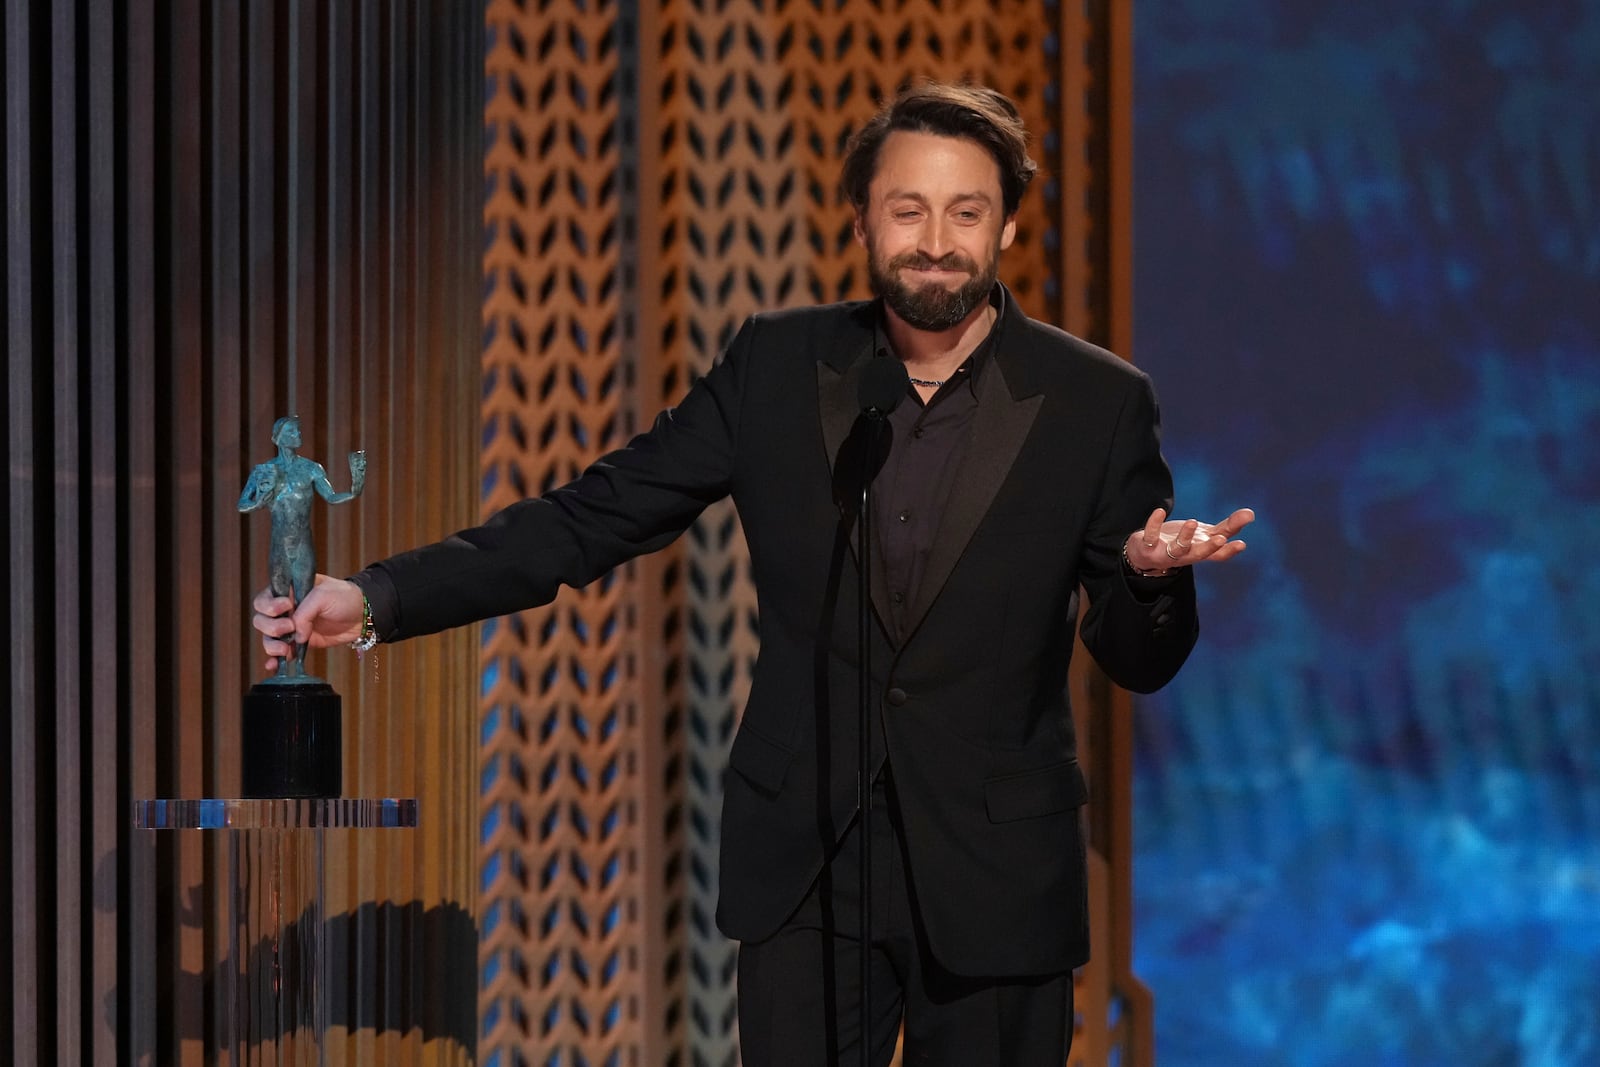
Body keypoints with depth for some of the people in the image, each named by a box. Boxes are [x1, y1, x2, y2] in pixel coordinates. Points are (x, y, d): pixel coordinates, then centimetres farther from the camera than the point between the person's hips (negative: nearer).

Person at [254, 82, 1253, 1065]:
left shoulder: (1097, 401, -4)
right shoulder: (779, 365, 1)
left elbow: (1140, 660, 0)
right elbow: (588, 521, 1)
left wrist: (1152, 575, -24)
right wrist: (375, 598, -9)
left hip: (998, 877, -1)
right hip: (805, 868, 1)